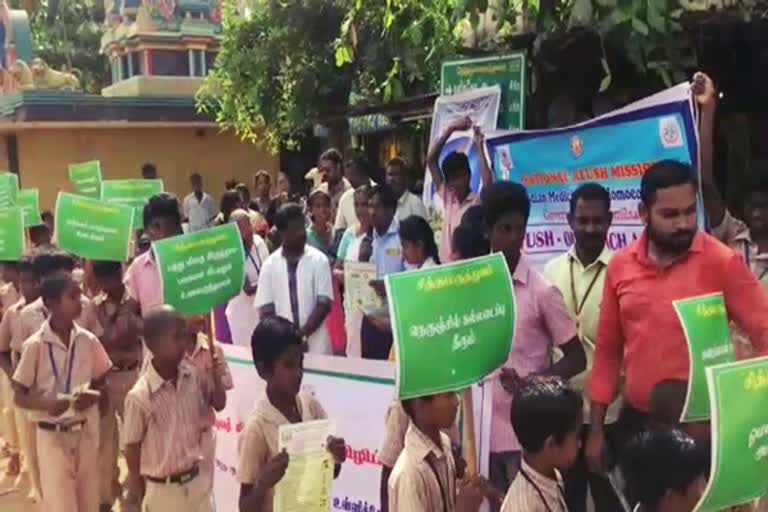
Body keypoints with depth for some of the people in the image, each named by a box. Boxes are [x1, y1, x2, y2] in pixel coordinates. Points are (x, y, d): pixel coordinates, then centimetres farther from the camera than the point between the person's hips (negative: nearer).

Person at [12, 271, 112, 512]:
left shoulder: (89, 341, -3)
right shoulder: (35, 345, -13)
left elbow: (102, 382, 10)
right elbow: (19, 396, -5)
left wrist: (93, 396, -12)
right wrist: (46, 404, -24)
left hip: (87, 432, 3)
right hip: (52, 436, -3)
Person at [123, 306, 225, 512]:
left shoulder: (193, 375, -6)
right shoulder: (140, 396, -20)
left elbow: (219, 404, 9)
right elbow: (132, 449, -10)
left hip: (197, 480, 5)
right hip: (163, 490, -5)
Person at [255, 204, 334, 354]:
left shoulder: (318, 260, -2)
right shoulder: (270, 264, 2)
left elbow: (324, 304, -6)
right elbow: (265, 309, 1)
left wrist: (303, 333, -14)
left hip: (315, 343, -1)